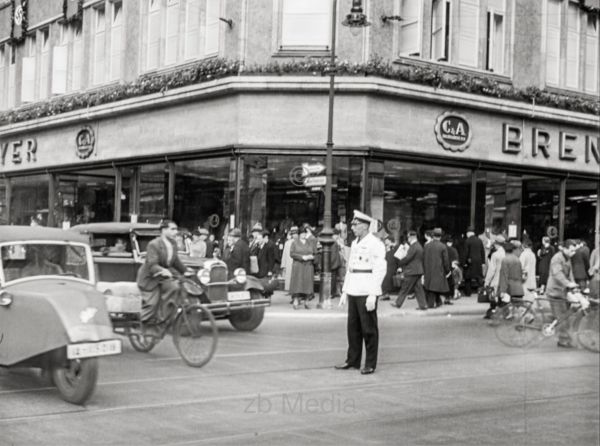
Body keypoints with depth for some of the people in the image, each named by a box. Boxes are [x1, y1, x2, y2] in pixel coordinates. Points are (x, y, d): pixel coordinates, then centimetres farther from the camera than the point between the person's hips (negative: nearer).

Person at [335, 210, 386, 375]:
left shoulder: (375, 244, -10)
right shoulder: (354, 243, 15)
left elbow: (380, 270, -14)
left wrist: (372, 295, -20)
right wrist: (345, 291, 17)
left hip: (366, 293, -7)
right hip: (353, 292, 7)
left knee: (369, 329, 0)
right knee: (353, 327, 11)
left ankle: (370, 364, 8)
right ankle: (352, 360, 21)